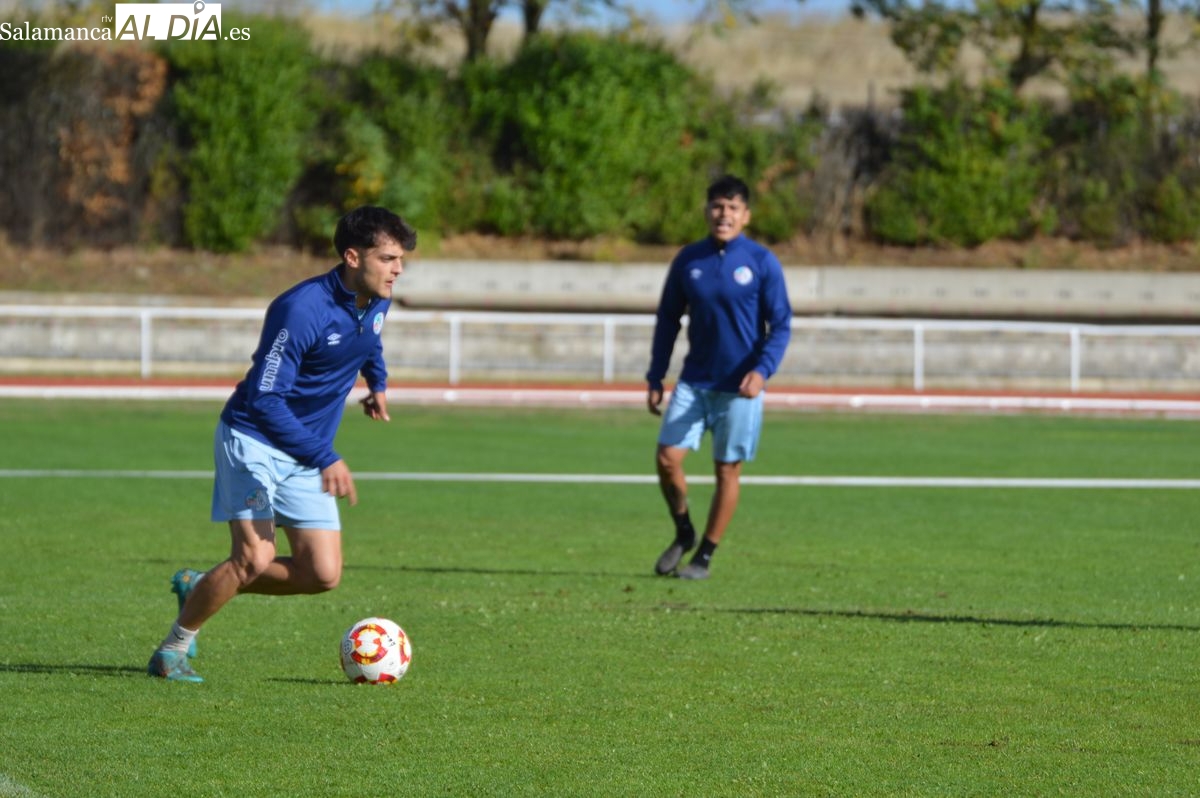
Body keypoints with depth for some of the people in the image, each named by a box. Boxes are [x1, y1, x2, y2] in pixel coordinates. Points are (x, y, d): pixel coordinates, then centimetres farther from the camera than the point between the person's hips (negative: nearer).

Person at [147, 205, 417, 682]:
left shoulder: (377, 304, 1)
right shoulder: (302, 309, -24)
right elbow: (265, 400, -25)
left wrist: (378, 383, 16)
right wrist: (325, 459, -29)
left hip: (308, 456, 7)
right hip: (254, 440, -7)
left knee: (323, 575, -3)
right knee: (255, 558, -20)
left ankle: (199, 589, 18)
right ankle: (173, 650, -1)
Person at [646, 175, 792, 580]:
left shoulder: (762, 262, -7)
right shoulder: (688, 260, 3)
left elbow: (781, 325, -6)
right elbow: (668, 319, 11)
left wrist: (762, 370, -22)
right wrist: (655, 378, 7)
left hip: (739, 387, -3)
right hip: (694, 381, 3)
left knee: (727, 470, 2)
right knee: (667, 458, -6)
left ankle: (705, 557, 14)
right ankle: (683, 534, 18)